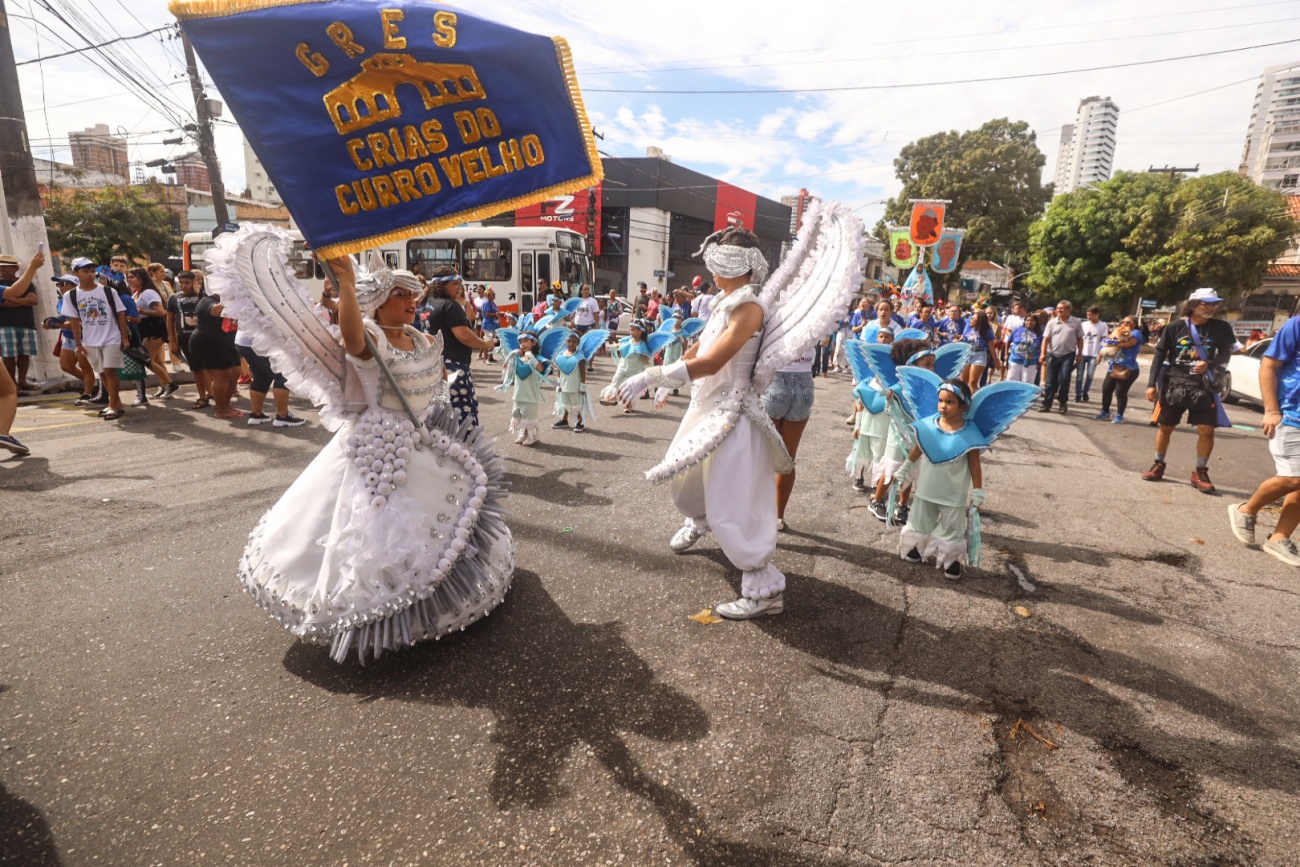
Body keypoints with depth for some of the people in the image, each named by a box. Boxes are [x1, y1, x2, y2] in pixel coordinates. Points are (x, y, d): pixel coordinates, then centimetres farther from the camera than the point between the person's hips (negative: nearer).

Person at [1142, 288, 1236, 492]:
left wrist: (1209, 365, -16)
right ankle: (1159, 465, 23)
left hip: (1203, 387, 1)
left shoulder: (1221, 328, 4)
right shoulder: (1175, 327, -1)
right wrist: (1151, 384, -5)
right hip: (1174, 384, -1)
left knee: (1206, 430, -5)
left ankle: (1200, 473, 9)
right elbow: (1159, 356, 1)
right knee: (1165, 427, 7)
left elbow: (1225, 354, 6)